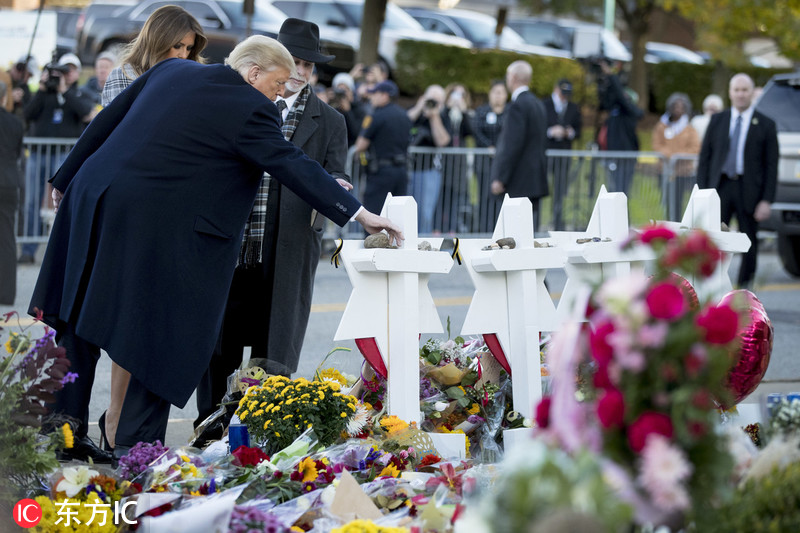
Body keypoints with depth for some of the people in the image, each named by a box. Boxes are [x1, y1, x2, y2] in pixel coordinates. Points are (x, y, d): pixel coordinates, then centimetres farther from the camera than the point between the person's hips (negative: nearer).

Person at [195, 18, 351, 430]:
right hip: (233, 245, 1)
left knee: (276, 347, -2)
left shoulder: (329, 122, 10)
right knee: (220, 341, 5)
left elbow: (333, 173, 1)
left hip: (290, 254, -1)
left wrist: (336, 186, -22)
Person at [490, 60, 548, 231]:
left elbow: (512, 145, -19)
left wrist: (499, 178, -17)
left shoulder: (518, 105, -14)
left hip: (520, 182, -9)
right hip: (536, 177, 9)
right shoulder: (538, 104, 15)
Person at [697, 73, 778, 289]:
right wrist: (702, 192, -1)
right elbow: (704, 157, 9)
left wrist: (766, 200, -7)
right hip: (720, 187, 1)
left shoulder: (765, 125, 2)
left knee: (749, 243, 6)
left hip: (749, 190, -1)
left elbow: (771, 166, 0)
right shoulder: (717, 121, 9)